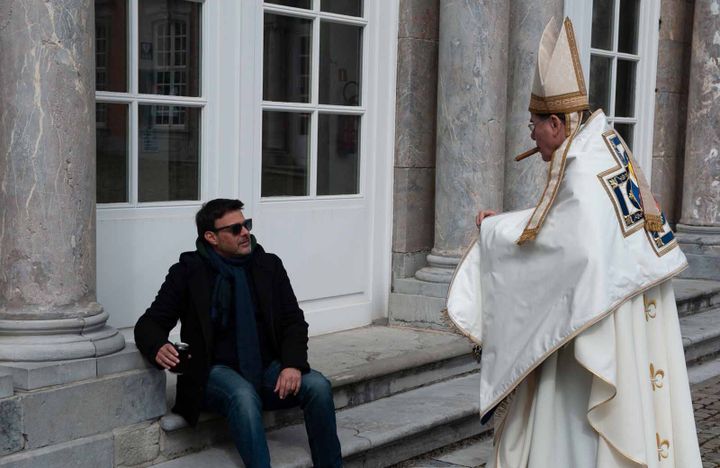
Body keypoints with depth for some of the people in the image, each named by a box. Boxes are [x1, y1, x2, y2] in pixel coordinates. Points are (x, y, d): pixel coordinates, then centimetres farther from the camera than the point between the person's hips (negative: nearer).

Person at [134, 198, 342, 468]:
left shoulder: (269, 265, 8)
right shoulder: (188, 272, 0)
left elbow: (294, 321, 6)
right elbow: (148, 324, 1)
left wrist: (293, 364, -15)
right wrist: (158, 348, -25)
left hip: (268, 369, 3)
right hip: (218, 372, -3)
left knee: (317, 385, -24)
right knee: (244, 396, -37)